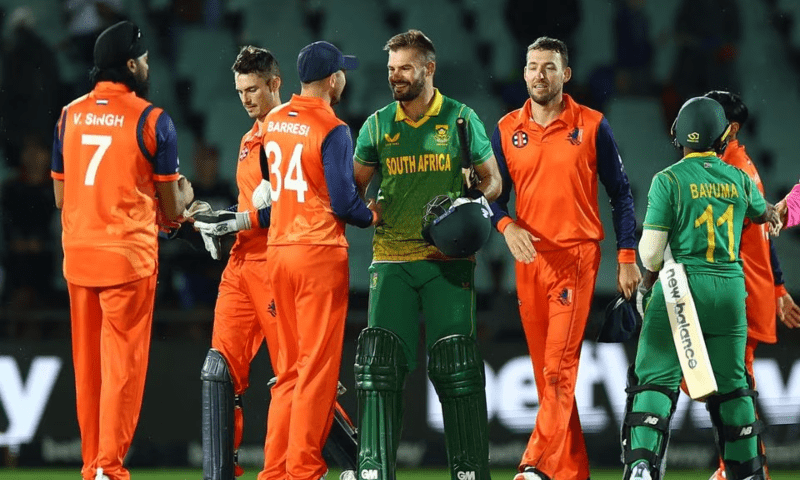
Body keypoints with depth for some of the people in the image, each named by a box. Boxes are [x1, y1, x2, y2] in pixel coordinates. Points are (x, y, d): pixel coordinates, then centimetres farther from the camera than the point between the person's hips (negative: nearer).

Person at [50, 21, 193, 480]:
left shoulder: (69, 115, 7)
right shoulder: (152, 119, -6)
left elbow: (61, 197, 15)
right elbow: (171, 209, -1)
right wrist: (185, 194, 21)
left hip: (77, 254, 5)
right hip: (129, 254, -5)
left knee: (87, 366, 12)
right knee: (123, 365, -2)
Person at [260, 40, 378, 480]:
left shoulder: (272, 122, 9)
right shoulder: (332, 130, -13)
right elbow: (343, 201, -14)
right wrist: (371, 217, 3)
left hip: (278, 250, 7)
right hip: (319, 252, -7)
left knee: (288, 368, 13)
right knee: (318, 366, -2)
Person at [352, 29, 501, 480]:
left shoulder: (461, 119, 3)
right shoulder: (377, 125, 10)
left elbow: (492, 179, 9)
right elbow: (354, 188, 17)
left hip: (448, 260, -2)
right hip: (392, 259, 2)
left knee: (455, 366, -5)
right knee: (380, 363, -5)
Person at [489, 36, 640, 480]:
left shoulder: (591, 126, 1)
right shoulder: (507, 129, 9)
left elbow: (620, 193, 5)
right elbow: (494, 193, 12)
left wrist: (627, 258, 1)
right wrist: (506, 226, -10)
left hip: (576, 256, -4)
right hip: (529, 258, 4)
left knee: (560, 366, -14)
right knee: (546, 371, 5)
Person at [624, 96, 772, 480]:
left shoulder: (669, 180, -6)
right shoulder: (739, 179, 7)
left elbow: (651, 252, -10)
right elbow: (763, 214, 30)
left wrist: (650, 274, 12)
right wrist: (775, 213, 54)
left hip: (681, 289, -3)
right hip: (730, 289, 4)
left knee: (657, 378, -3)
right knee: (731, 384, 14)